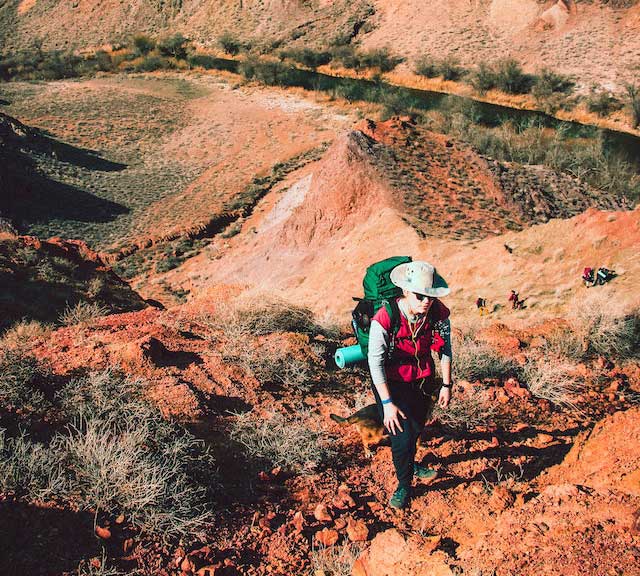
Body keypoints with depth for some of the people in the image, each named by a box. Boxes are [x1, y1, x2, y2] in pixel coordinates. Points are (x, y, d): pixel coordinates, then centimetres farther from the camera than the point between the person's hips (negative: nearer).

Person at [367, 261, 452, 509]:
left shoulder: (439, 313, -19)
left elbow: (445, 348, -2)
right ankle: (404, 484, 22)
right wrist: (387, 403, -26)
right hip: (391, 381, -4)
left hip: (423, 378, 4)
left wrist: (447, 384, 0)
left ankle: (409, 463, 55)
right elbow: (375, 362, -26)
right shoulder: (384, 319, -32)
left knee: (416, 428, 23)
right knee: (402, 436, -7)